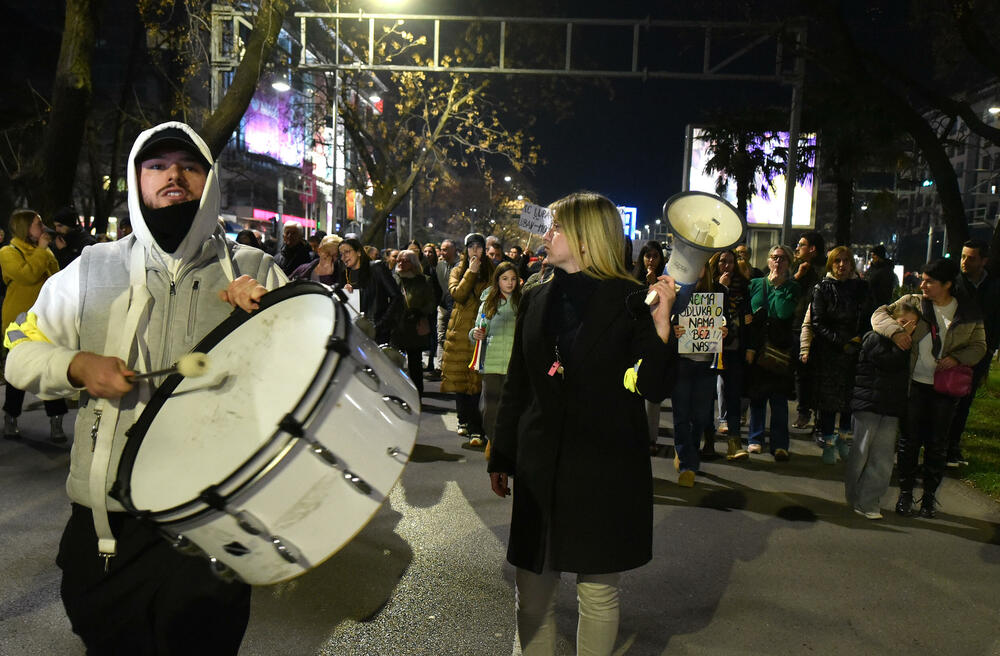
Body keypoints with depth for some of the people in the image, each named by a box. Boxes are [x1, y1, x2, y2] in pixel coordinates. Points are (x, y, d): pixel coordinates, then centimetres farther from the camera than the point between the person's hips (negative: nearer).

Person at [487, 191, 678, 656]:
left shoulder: (630, 300, -6)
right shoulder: (537, 300, 7)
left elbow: (655, 388, -10)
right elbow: (516, 387, 12)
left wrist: (660, 324, -24)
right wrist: (501, 456, 14)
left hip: (605, 468, -4)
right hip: (539, 466, 4)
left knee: (598, 591, 11)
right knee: (531, 592, 12)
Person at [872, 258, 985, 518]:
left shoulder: (970, 313, -1)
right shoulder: (912, 302, -3)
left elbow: (979, 346, 7)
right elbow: (879, 314, -3)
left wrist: (958, 357, -12)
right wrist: (895, 331, -23)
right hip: (915, 383, 0)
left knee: (937, 443, 9)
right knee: (910, 439, 7)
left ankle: (929, 496, 25)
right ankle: (905, 492, 22)